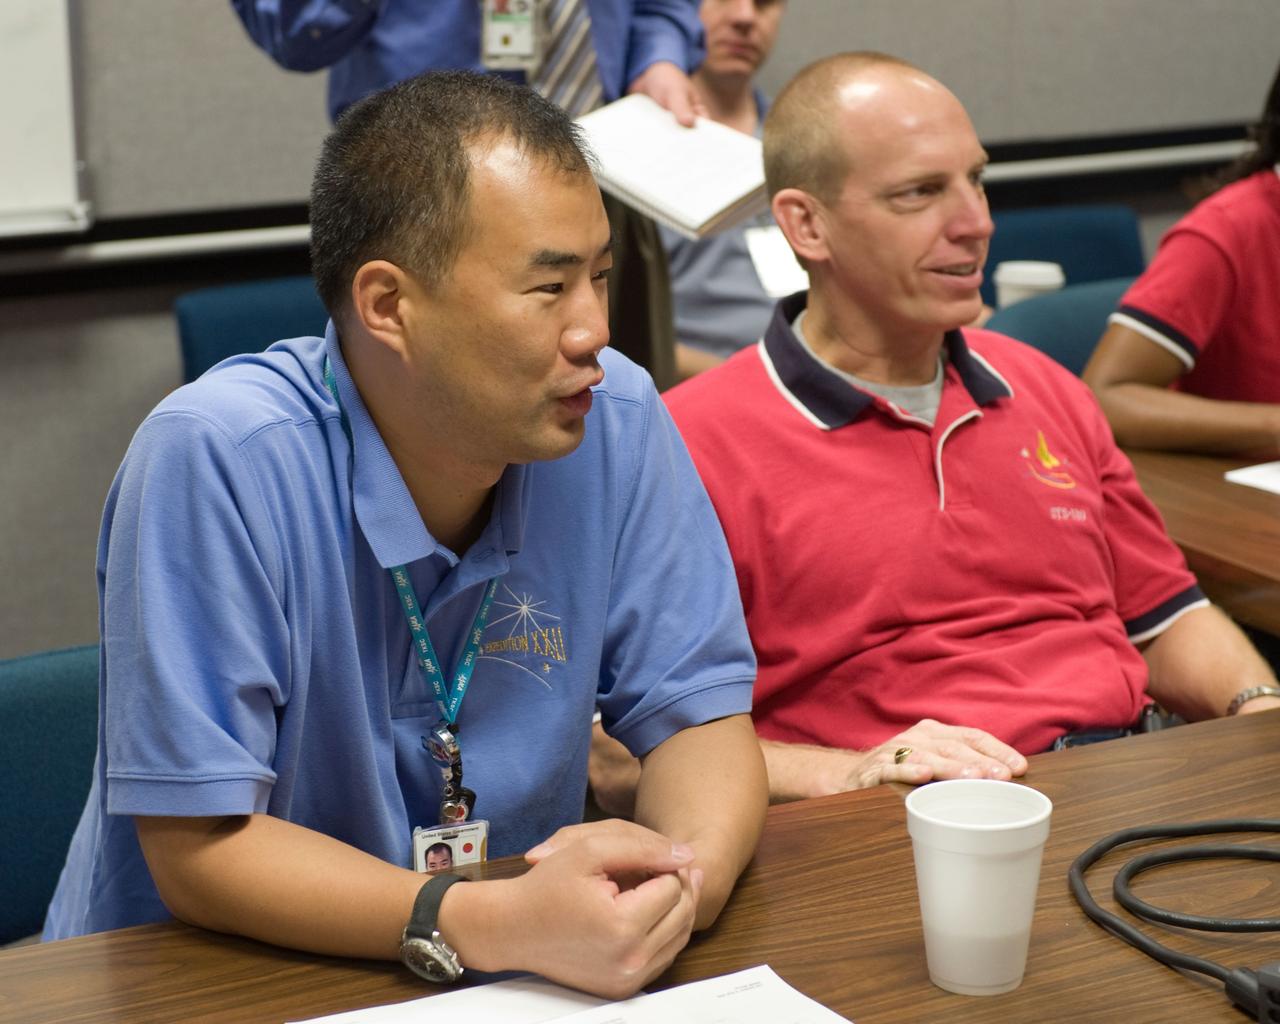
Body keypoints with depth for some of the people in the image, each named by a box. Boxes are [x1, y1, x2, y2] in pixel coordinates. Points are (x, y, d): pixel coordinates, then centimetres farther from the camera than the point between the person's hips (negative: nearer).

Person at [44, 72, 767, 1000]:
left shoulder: (616, 420, -9)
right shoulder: (212, 459, -21)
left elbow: (699, 716, -2)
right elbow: (198, 851, -20)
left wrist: (688, 873, -23)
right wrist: (496, 924, -32)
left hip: (524, 984, 5)